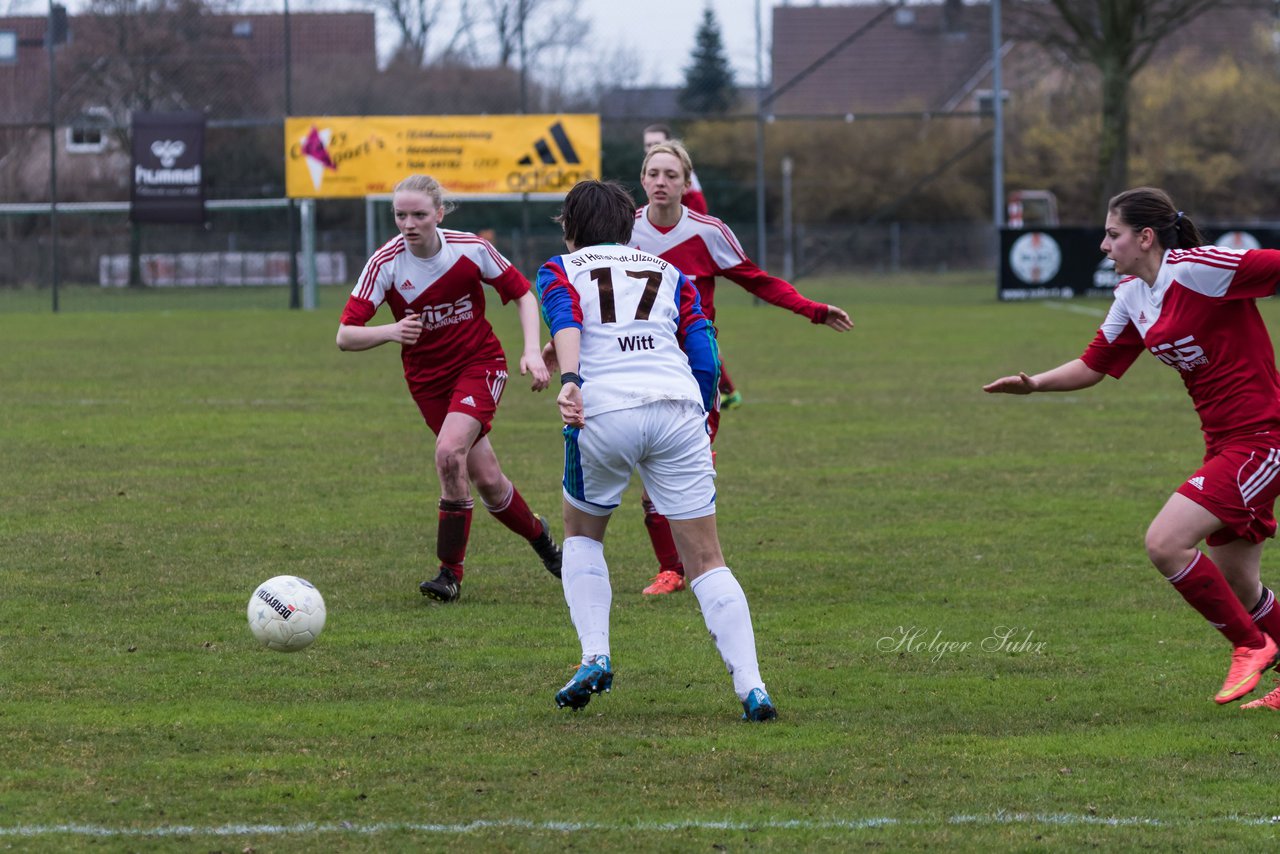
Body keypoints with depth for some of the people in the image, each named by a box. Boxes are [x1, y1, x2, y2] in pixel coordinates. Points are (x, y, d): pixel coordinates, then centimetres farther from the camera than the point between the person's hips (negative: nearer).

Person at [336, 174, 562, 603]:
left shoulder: (471, 249, -16)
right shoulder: (386, 263, -17)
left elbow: (522, 294, -1)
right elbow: (345, 336, -20)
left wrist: (532, 351, -15)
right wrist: (391, 332, -40)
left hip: (480, 363, -2)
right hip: (427, 378, 2)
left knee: (449, 451, -26)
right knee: (486, 479, 0)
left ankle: (450, 573, -15)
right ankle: (539, 536, 32)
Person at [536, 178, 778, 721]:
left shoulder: (561, 270, 19)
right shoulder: (670, 275, 27)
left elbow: (564, 320, -4)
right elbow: (706, 360, 16)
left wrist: (569, 382, -20)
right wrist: (699, 423, 26)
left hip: (603, 411, -1)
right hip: (678, 406, 1)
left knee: (582, 534, 25)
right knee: (706, 561, 4)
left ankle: (595, 657, 8)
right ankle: (751, 687, -9)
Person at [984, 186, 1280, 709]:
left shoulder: (1198, 269, -17)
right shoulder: (1133, 296, 9)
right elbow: (1093, 366, 16)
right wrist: (1034, 384, 1)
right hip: (1224, 444, 9)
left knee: (1165, 543, -18)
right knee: (1234, 583, 13)